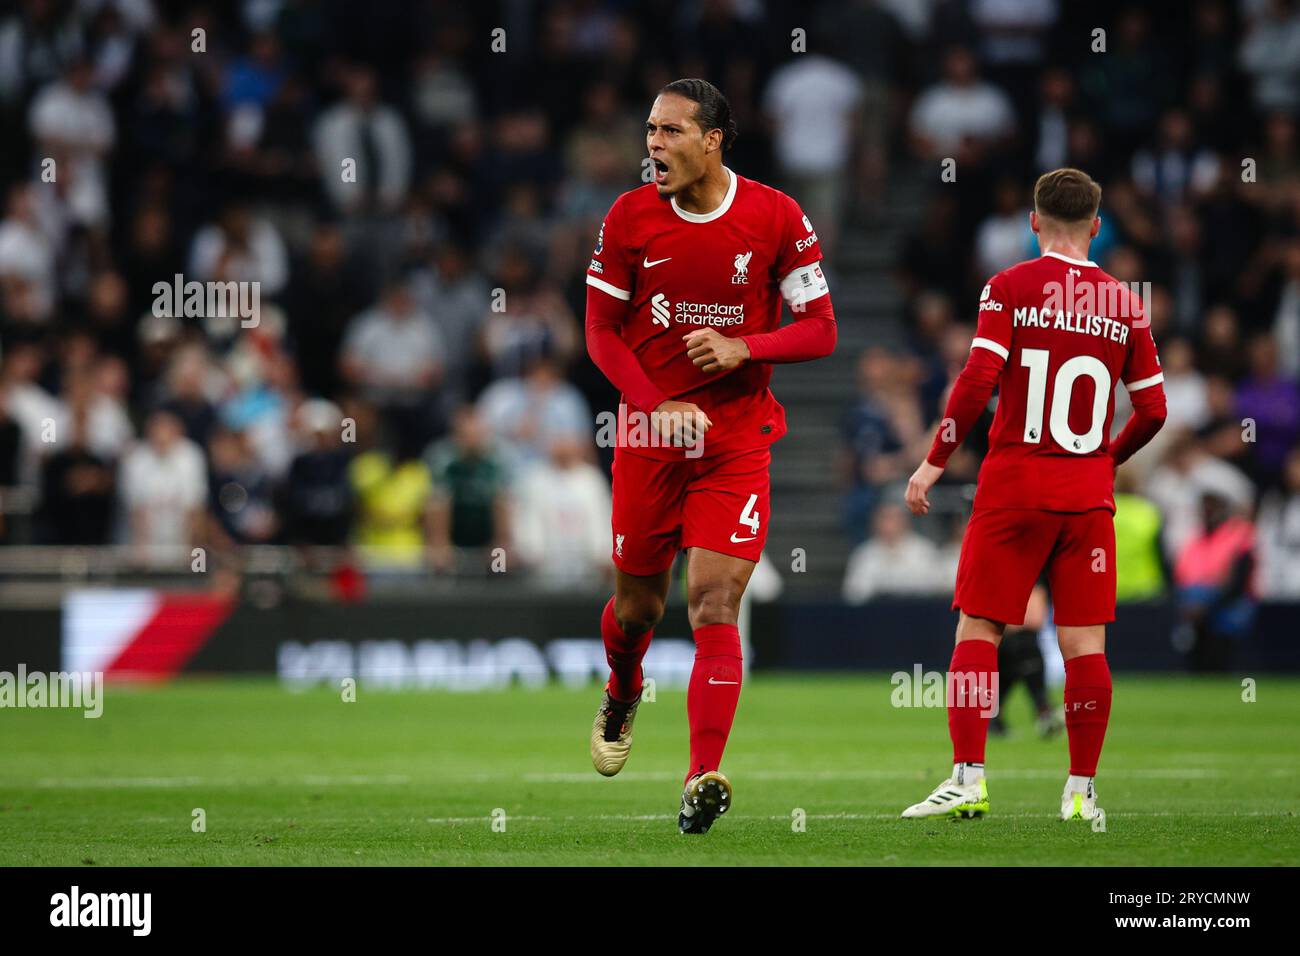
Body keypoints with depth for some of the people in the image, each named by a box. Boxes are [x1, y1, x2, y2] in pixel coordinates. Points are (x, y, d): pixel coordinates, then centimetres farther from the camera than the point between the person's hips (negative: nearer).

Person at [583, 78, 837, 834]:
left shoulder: (777, 219, -5)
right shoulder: (629, 218, -1)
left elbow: (821, 330, -1)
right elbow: (601, 331, 2)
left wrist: (744, 348, -18)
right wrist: (656, 405, -12)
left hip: (737, 441, -2)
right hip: (650, 432, 2)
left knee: (714, 602, -13)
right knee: (638, 604, 10)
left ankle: (705, 779, -16)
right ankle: (622, 697, 45)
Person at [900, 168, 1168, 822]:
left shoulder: (1009, 287, -3)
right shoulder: (1124, 303, 6)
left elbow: (977, 381, -12)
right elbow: (1152, 410, 8)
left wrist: (934, 462, -5)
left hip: (1015, 485, -2)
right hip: (1088, 492, 2)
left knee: (978, 628, 2)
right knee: (1084, 641, 4)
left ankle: (968, 779, -5)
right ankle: (1081, 789, 6)